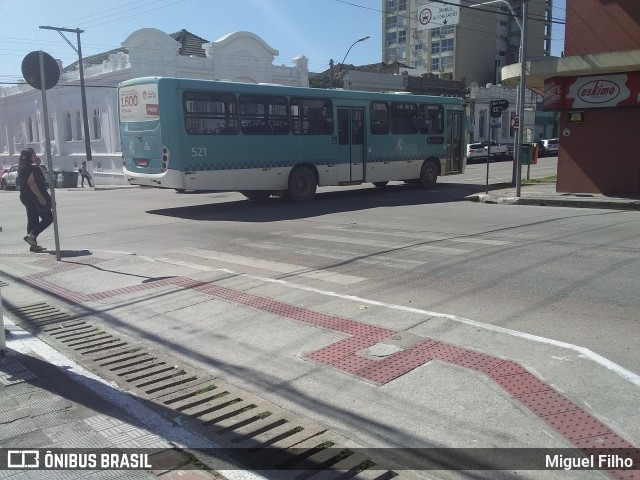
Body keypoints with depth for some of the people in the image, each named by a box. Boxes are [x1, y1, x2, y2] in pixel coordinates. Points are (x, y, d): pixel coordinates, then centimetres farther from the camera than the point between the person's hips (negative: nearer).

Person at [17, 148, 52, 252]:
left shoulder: (29, 167, 14)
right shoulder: (28, 167, -15)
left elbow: (39, 177, 23)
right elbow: (31, 182, -23)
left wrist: (38, 165, 13)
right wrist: (40, 197, -24)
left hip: (28, 198, 11)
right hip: (33, 197, -11)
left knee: (33, 220, 12)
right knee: (48, 218, -5)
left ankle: (33, 244, 14)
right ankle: (31, 236, -11)